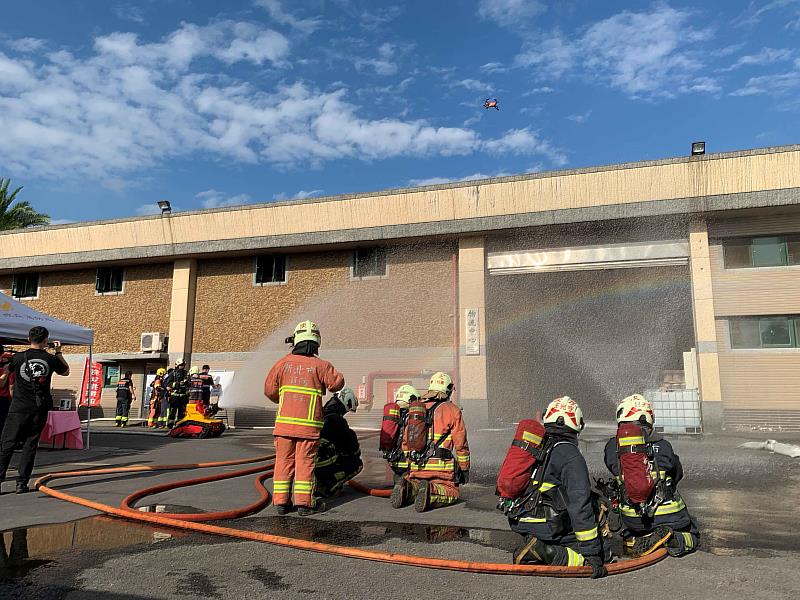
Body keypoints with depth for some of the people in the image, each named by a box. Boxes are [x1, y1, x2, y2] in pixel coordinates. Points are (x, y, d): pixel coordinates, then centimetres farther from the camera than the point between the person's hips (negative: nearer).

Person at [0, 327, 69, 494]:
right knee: (30, 446, 7)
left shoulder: (18, 357, -7)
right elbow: (66, 372, 16)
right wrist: (58, 352, 21)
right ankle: (22, 483, 6)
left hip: (19, 408, -1)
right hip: (40, 410, 1)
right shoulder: (51, 359, -2)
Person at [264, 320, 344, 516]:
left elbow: (269, 389, 5)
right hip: (309, 423, -2)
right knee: (305, 461, 4)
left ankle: (281, 501, 14)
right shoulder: (319, 365, -5)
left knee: (284, 460, 10)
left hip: (284, 421, 3)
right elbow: (337, 382, 0)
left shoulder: (284, 362, 3)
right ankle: (304, 503, 7)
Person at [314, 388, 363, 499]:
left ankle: (317, 481, 18)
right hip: (323, 464, -8)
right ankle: (329, 486, -5)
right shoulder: (336, 420, -13)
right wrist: (357, 455, 20)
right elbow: (350, 441, -2)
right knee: (357, 464, 8)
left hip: (309, 461, 8)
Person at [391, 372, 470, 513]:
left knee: (415, 483, 23)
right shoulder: (452, 410, -1)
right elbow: (460, 443, -1)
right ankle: (431, 492, -22)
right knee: (452, 493, 8)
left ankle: (407, 489, -12)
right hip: (441, 466, -4)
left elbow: (406, 440, 18)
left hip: (417, 464, 4)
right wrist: (465, 469, 10)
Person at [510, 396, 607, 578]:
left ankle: (535, 553, -2)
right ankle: (550, 554, -16)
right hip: (550, 528, -8)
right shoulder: (571, 456, -12)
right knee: (601, 554, 2)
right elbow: (579, 506, -17)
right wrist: (592, 553, -13)